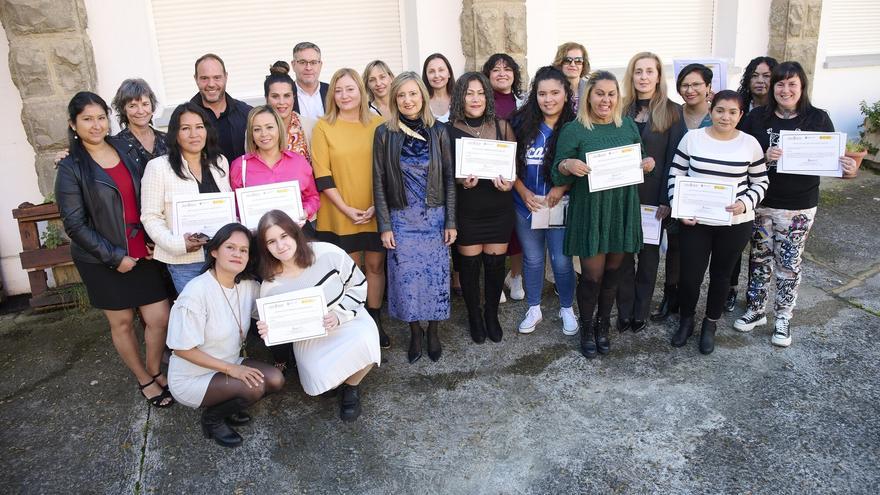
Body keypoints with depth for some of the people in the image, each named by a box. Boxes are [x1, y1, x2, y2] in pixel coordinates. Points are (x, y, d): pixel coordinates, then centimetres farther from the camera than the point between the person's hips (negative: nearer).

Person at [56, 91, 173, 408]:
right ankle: (144, 380, 30)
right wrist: (114, 257, -13)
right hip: (102, 261, -3)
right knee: (122, 322, 11)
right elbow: (74, 224, -10)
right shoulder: (71, 169, -8)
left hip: (142, 254, 3)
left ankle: (155, 370, 30)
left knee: (160, 319, 4)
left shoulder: (128, 152, 3)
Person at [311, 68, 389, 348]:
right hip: (340, 216, -2)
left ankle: (375, 322, 23)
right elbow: (322, 175, -5)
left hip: (376, 213, 2)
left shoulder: (378, 125, 3)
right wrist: (346, 208, -11)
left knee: (375, 265, 9)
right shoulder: (323, 127, -1)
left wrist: (377, 205, -7)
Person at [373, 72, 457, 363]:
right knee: (405, 277, 5)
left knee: (435, 275, 6)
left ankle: (433, 330, 26)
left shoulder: (438, 132, 0)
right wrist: (385, 225, -5)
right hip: (401, 219, 0)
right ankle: (415, 333, 25)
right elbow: (379, 182, -1)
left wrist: (450, 221, -2)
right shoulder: (384, 133, -2)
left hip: (434, 217, 1)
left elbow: (449, 178, 2)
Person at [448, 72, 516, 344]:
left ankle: (492, 314, 31)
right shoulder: (450, 130, -4)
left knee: (495, 262, 8)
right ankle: (474, 316, 28)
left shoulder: (502, 126, 2)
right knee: (470, 263, 6)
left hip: (499, 207, 2)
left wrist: (509, 182, -14)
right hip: (466, 209, -1)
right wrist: (461, 181, -20)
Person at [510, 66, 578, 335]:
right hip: (525, 204, 2)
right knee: (532, 259, 14)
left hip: (560, 205, -2)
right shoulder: (522, 123, -1)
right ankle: (534, 309, 31)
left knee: (561, 261, 5)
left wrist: (562, 187, -18)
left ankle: (567, 309, 28)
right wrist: (523, 192, -9)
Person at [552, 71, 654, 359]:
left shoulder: (629, 126, 8)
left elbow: (638, 163, 18)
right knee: (592, 276, 1)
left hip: (622, 211, 4)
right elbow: (558, 176, -6)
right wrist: (567, 165, -28)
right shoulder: (573, 130, -5)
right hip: (589, 213, -4)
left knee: (612, 272, 13)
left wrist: (647, 163, -4)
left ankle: (603, 325, 34)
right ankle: (587, 329, 24)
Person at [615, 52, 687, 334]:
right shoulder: (621, 109, 5)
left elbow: (674, 158, -5)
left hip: (653, 196, -2)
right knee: (623, 253, 6)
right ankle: (624, 311, 18)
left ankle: (641, 312, 22)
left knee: (649, 253, 9)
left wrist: (667, 200, -12)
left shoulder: (672, 112, -2)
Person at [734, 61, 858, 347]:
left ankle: (783, 318, 25)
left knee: (789, 263, 10)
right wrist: (763, 156, -23)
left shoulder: (818, 119, -5)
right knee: (760, 258, 13)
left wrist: (848, 171, -23)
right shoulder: (757, 117, -4)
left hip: (799, 207, -1)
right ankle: (755, 310, 30)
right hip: (761, 203, 1)